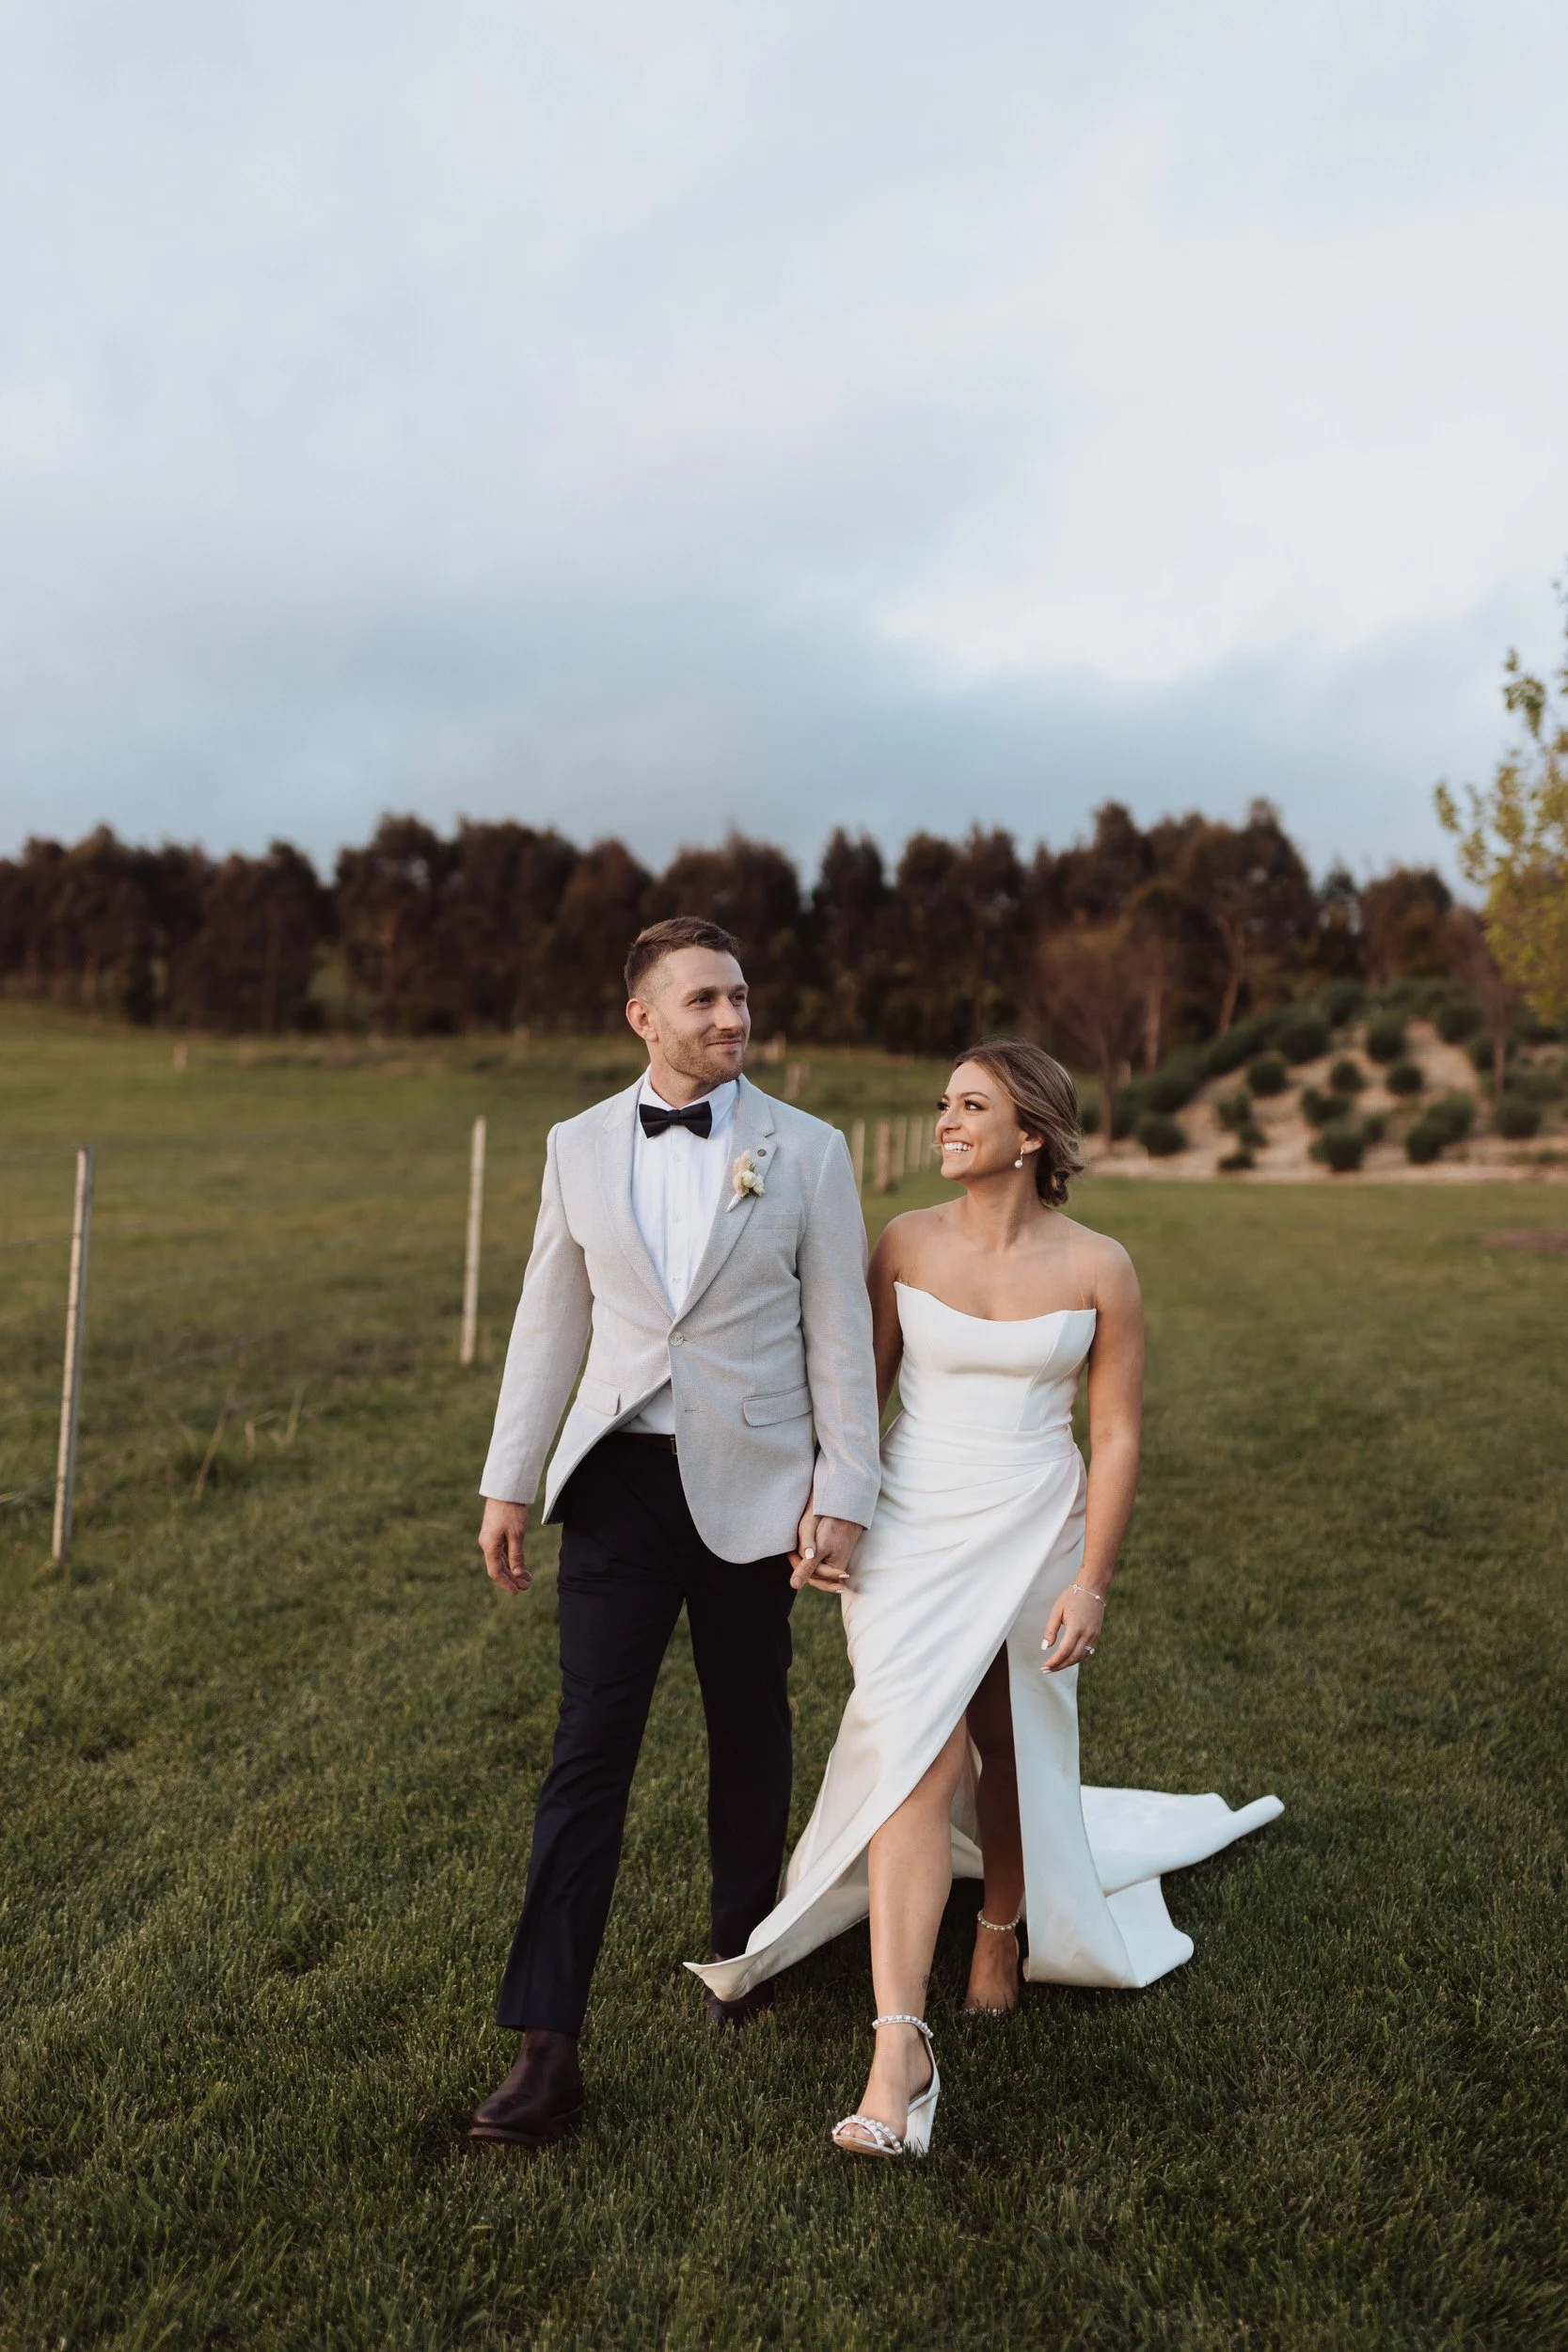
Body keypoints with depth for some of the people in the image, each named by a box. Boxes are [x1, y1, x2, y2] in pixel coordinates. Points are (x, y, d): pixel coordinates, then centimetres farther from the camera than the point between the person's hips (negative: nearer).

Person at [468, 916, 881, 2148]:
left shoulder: (807, 1151, -4)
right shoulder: (579, 1145, 3)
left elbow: (840, 1337, -3)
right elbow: (550, 1322, 6)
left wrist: (843, 1497, -7)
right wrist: (508, 1483, 5)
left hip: (750, 1487, -1)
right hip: (619, 1481, 1)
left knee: (750, 1738, 15)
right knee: (590, 1751, -1)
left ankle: (742, 1943, 40)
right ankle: (549, 2049, 6)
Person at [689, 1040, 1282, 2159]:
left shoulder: (1099, 1267, -7)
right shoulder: (906, 1243, -4)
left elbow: (1118, 1437, -4)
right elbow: (861, 1391, 4)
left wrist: (1092, 1584, -7)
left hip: (1036, 1536, 0)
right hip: (913, 1532, 0)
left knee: (1014, 1756, 15)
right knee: (919, 1758, -11)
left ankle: (1003, 1929, 45)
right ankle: (902, 2051, -7)